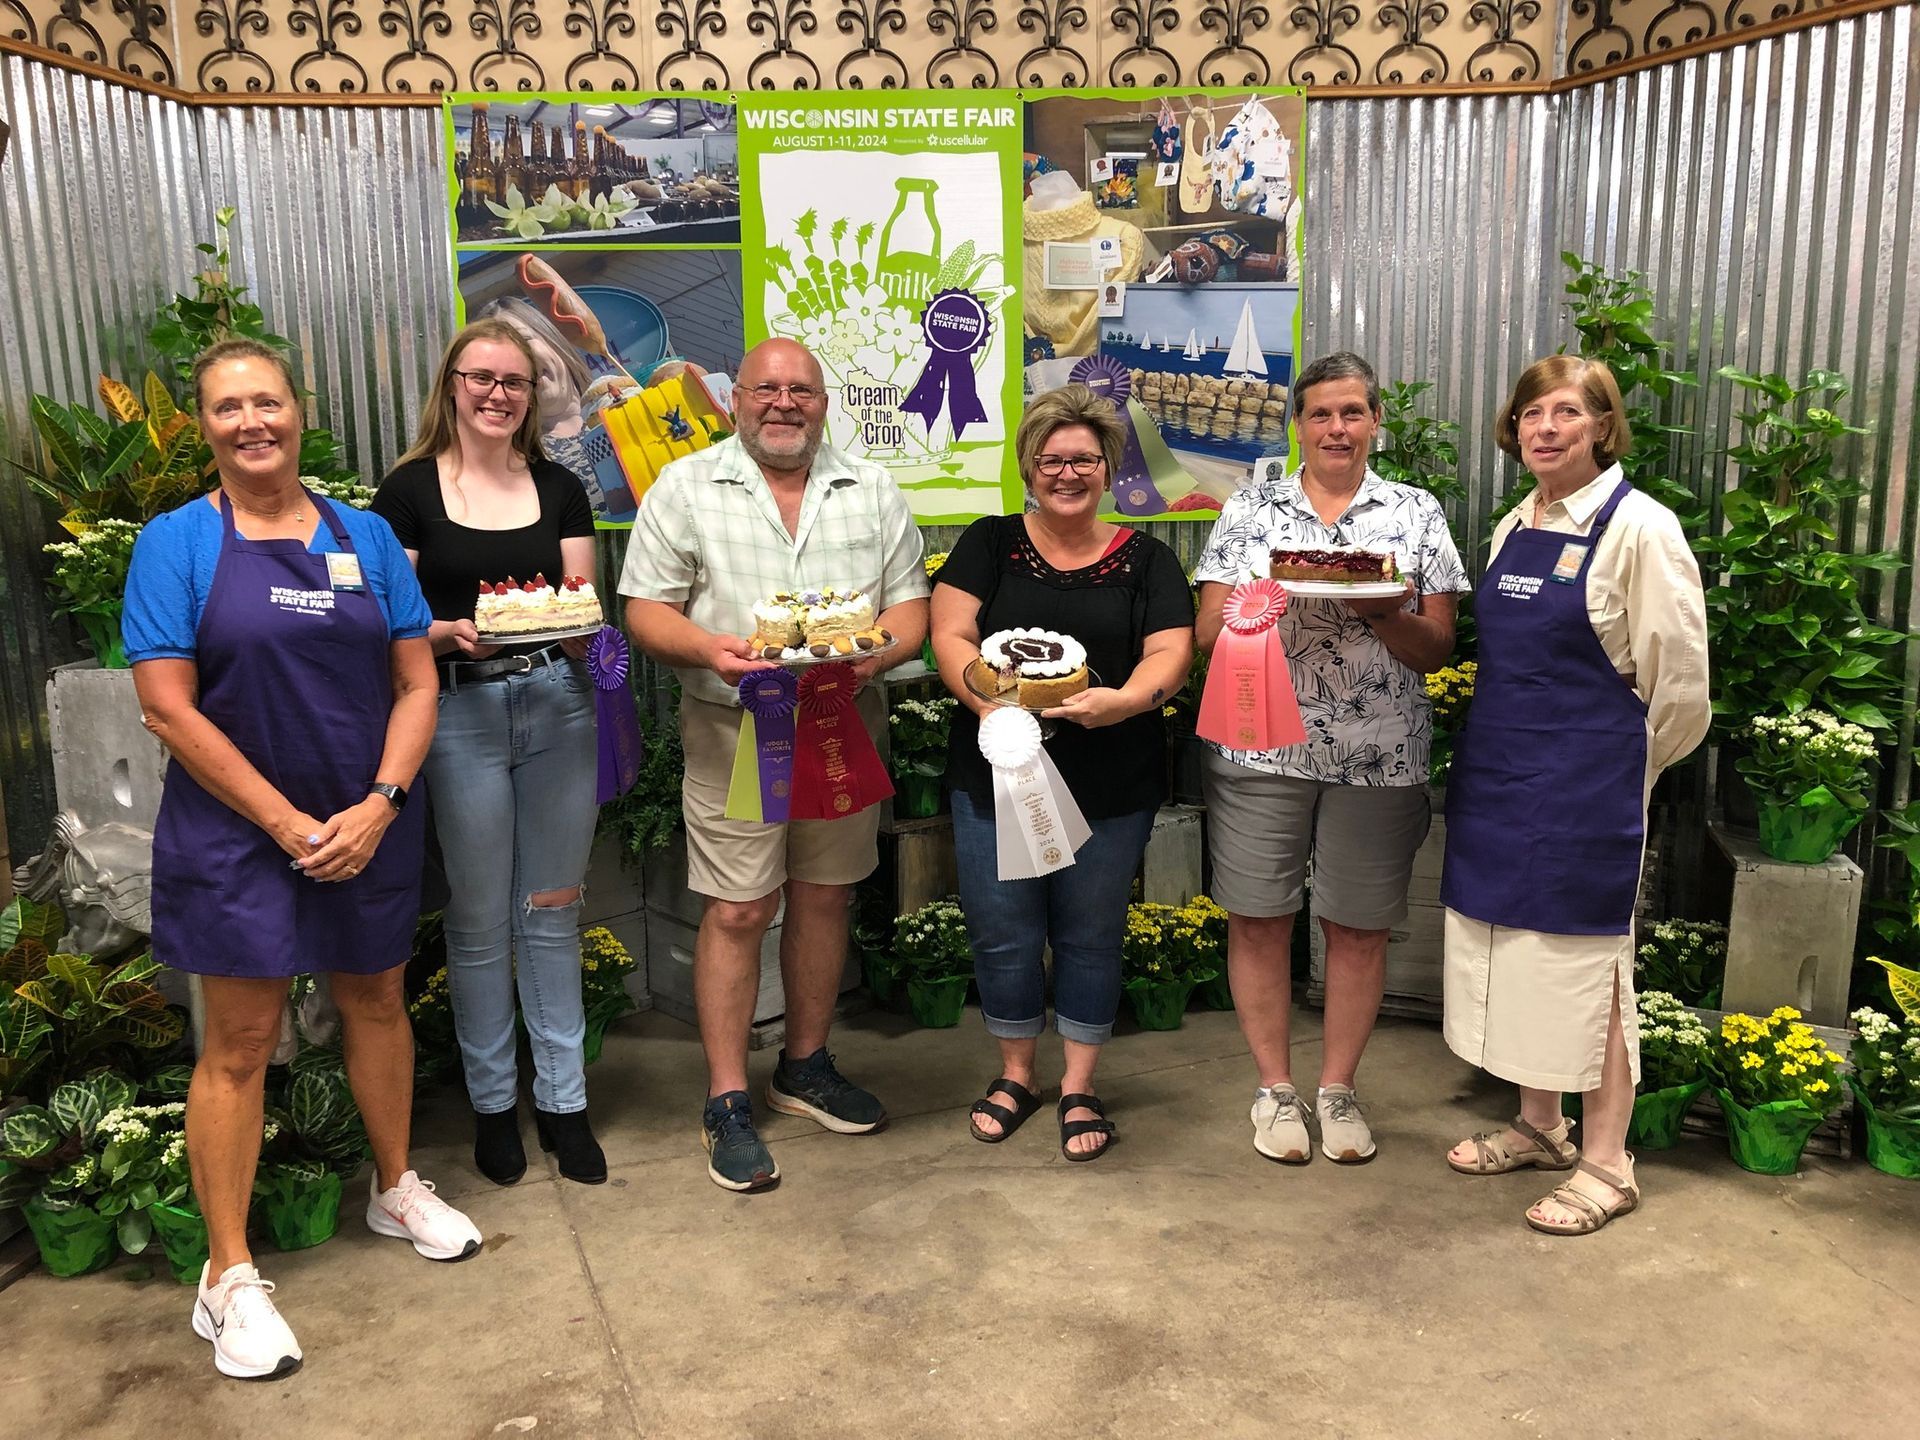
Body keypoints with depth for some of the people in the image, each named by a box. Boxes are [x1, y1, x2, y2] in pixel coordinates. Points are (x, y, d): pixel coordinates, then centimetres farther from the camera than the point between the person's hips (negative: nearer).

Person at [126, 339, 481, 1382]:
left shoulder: (365, 537, 4)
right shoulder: (176, 542, -5)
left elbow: (416, 683, 2)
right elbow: (169, 709, -11)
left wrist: (379, 806, -11)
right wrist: (288, 824, -15)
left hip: (369, 827, 4)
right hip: (236, 835, -3)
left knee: (377, 1001, 16)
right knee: (238, 1043, 2)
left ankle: (395, 1190, 37)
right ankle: (228, 1277, 15)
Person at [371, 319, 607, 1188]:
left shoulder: (558, 489, 9)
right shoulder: (411, 489, 0)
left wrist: (574, 624, -13)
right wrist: (448, 633, -20)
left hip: (558, 706, 3)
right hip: (460, 712, -2)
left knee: (552, 912, 10)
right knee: (480, 920, 7)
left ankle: (562, 1099, 22)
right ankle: (492, 1101, 24)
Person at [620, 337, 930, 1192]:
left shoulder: (873, 492, 10)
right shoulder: (685, 488, 2)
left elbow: (909, 603, 7)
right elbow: (645, 608, -2)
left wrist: (873, 654, -14)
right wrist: (708, 649, -22)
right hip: (734, 733, -3)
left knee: (824, 898, 12)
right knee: (737, 912, -1)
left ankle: (805, 1066, 30)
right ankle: (727, 1103, 11)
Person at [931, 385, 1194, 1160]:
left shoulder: (1145, 559, 5)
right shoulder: (990, 543, 5)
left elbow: (1170, 653, -4)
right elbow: (950, 635, -4)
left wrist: (1123, 699, -24)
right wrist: (986, 698, -22)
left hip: (1110, 788, 0)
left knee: (1089, 936, 9)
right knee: (1002, 934, 8)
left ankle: (1079, 1086, 26)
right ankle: (1015, 1073, 30)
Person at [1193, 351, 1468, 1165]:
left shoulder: (1417, 514, 6)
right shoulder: (1250, 511, 6)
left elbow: (1436, 648, 2)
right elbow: (1208, 631, 1)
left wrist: (1384, 613, -18)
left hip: (1379, 757, 0)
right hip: (1261, 748, 0)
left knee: (1358, 926, 7)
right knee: (1258, 918, 4)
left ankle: (1338, 1088, 25)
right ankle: (1275, 1086, 22)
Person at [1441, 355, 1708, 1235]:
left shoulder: (1639, 529, -11)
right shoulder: (1514, 529, 10)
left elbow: (1680, 682, -10)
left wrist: (1615, 768, 1)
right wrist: (1507, 754, 13)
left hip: (1587, 787, -7)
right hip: (1495, 779, 7)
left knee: (1585, 962, 1)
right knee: (1514, 951, 14)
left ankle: (1606, 1168, 16)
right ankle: (1537, 1127, 32)